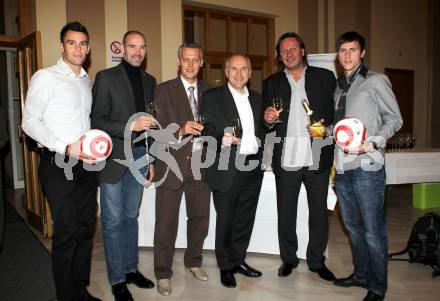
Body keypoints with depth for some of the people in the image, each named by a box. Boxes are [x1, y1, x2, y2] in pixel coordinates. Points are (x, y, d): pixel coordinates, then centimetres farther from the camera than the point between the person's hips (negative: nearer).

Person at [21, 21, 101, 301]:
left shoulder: (88, 81, 16)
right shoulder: (46, 77, -4)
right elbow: (30, 121, -9)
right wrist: (66, 148, -19)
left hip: (86, 164, 6)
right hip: (59, 165, -6)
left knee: (86, 228, 10)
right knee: (67, 231, -4)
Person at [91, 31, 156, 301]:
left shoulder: (149, 81, 12)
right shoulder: (106, 77, -4)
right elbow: (97, 120, -9)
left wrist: (151, 159, 13)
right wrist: (129, 126, -22)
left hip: (140, 156, 5)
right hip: (114, 157, -5)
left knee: (131, 217, 15)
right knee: (113, 221, 3)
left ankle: (131, 268, 28)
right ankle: (117, 279, 15)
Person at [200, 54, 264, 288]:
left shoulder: (256, 99, 14)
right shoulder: (212, 97, -2)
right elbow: (206, 130, -9)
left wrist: (261, 158, 8)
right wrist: (221, 139, -28)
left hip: (253, 168, 5)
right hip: (227, 169, -5)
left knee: (245, 218, 15)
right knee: (225, 220, 6)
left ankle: (238, 260, 33)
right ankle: (226, 266, 23)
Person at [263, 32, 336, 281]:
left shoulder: (325, 77, 6)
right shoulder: (272, 83, 10)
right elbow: (267, 125, 10)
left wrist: (327, 129, -13)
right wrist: (269, 120, -12)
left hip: (317, 158, 0)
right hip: (286, 159, 1)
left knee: (319, 214, 10)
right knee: (286, 214, 9)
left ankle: (317, 261, 27)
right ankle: (288, 259, 27)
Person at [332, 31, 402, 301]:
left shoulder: (376, 81, 0)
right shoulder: (339, 87, 18)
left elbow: (394, 119, -3)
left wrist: (373, 143, -17)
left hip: (367, 166, -6)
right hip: (343, 167, 7)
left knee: (373, 230, -1)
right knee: (353, 226, 16)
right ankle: (361, 274, 32)